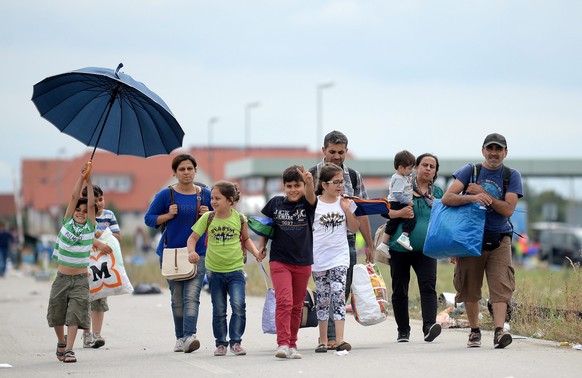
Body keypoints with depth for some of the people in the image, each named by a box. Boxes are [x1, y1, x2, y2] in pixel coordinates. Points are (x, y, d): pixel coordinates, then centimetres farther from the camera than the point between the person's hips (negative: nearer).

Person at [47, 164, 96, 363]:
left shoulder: (90, 227, -1)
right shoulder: (67, 222, 2)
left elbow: (91, 204, -10)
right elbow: (74, 197, -4)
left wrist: (89, 182, -11)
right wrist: (81, 177, -10)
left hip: (80, 279, -2)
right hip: (62, 277, 2)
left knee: (75, 314, -11)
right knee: (57, 313, 10)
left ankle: (69, 349, -13)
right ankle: (61, 342, 34)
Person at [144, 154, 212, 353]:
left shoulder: (205, 194, 6)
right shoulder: (166, 195, 1)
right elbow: (149, 218, 5)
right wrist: (168, 215, -11)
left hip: (198, 251, 0)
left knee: (192, 296, -15)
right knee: (177, 298, 6)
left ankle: (189, 336, -25)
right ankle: (180, 338, 16)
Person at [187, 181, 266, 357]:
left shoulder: (239, 218, -3)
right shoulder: (207, 218, -3)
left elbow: (246, 239, 12)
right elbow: (193, 238, 1)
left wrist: (256, 252, -3)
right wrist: (191, 251, -19)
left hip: (235, 270, -1)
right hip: (214, 271, 1)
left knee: (238, 305, -15)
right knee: (218, 310, 9)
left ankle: (235, 341, -4)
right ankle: (221, 343, 21)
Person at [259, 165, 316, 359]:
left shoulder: (307, 204, -3)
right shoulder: (275, 203, 1)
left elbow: (310, 195, -26)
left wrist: (309, 182, -47)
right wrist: (261, 246, 4)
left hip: (303, 263, 1)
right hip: (279, 261, -1)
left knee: (296, 306, 10)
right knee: (284, 301, -16)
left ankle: (292, 345, 20)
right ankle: (282, 344, -19)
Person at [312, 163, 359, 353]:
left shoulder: (345, 202, 5)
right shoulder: (313, 204, -2)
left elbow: (354, 228, 7)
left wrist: (347, 210, -4)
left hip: (340, 256, 1)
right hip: (319, 257, -1)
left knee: (338, 293, -12)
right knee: (322, 298, 6)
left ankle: (340, 340, -16)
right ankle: (323, 340, 15)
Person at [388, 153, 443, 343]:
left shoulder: (438, 192, 12)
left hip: (426, 249, 1)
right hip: (400, 247, -1)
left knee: (428, 286, -18)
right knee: (399, 290, 6)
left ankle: (429, 325, -30)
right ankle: (403, 331, 17)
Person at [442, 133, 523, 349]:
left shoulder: (512, 176, 2)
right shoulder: (470, 171, 1)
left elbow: (508, 209, -10)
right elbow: (447, 198, -11)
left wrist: (483, 193, -13)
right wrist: (472, 198, -27)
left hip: (499, 240, -1)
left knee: (500, 287, -14)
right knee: (470, 289, 5)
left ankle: (499, 331, -23)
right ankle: (474, 332, 20)